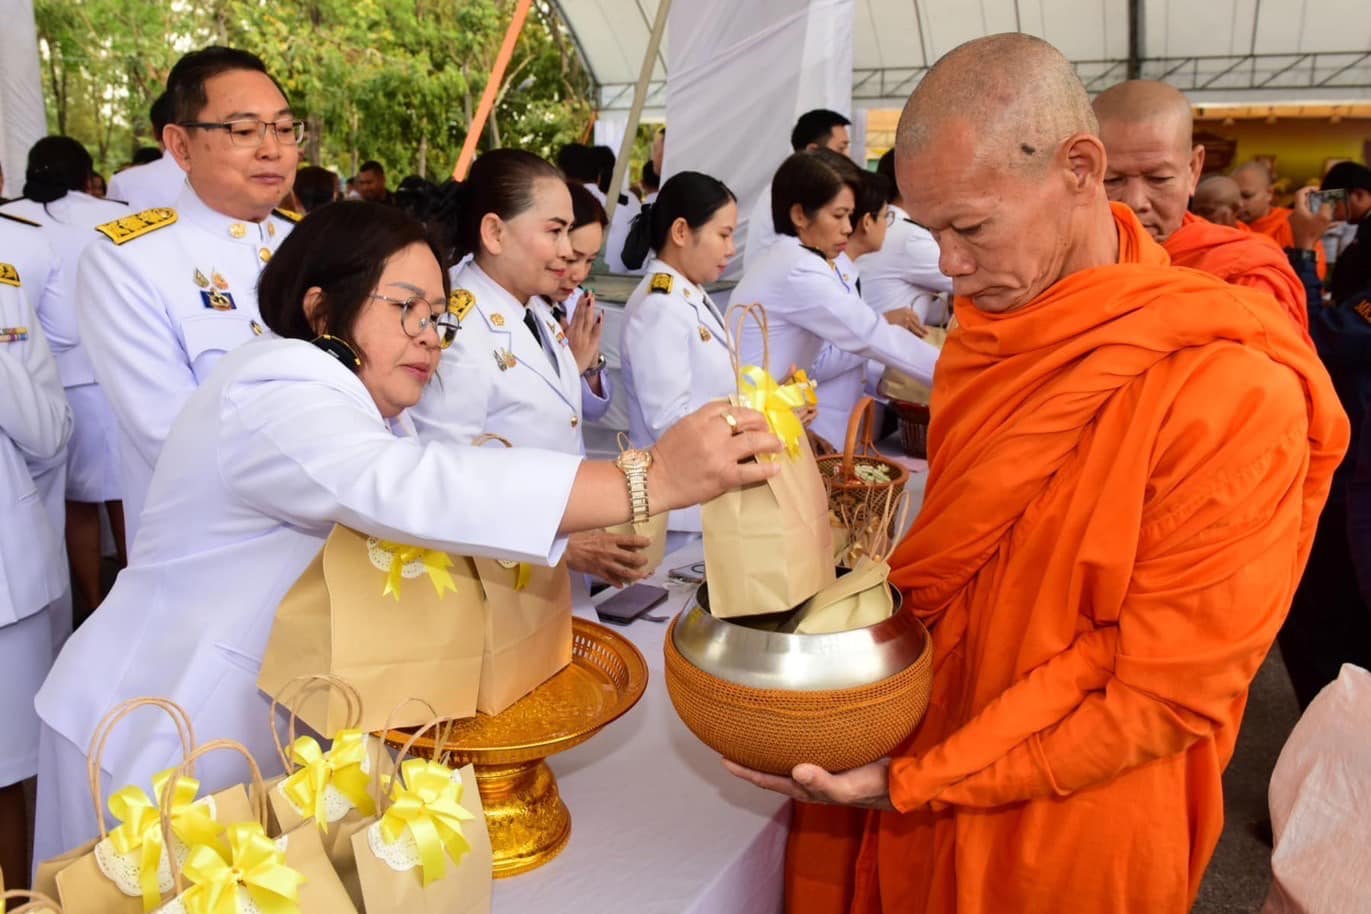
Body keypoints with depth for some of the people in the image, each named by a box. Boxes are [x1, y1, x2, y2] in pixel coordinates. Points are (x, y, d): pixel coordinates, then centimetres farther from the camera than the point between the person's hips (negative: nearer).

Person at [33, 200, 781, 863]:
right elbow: (404, 488, -43)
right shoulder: (278, 390, -25)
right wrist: (648, 481, -50)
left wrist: (580, 546, -14)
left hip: (266, 735, 8)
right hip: (159, 741, -8)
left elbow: (430, 531, 2)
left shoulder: (363, 406, 7)